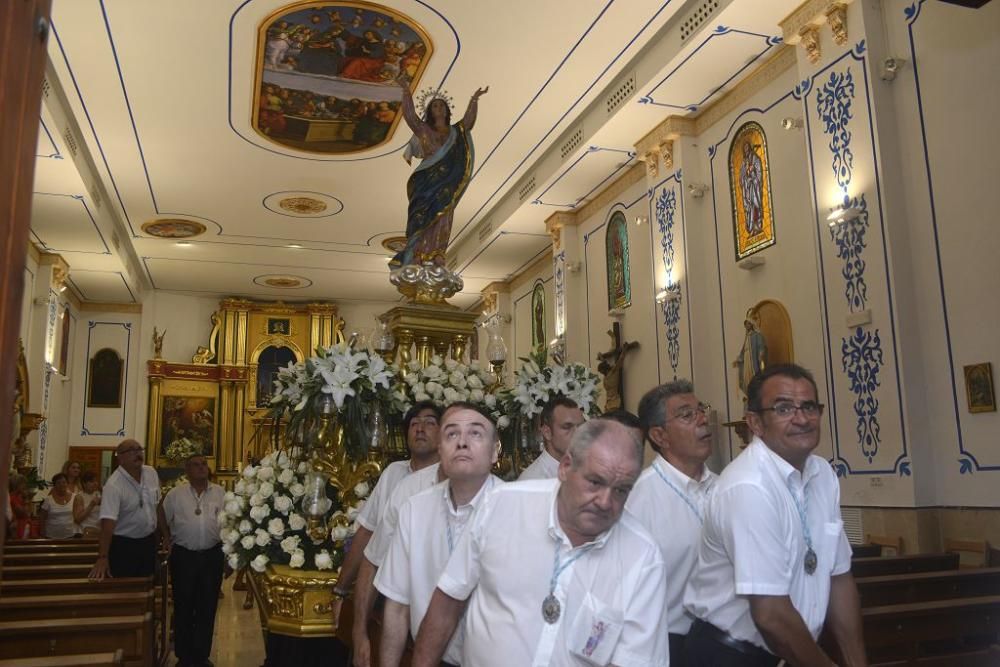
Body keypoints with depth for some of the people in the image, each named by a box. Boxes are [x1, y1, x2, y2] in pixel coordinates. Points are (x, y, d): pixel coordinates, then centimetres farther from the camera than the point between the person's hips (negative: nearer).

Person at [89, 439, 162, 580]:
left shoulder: (151, 473, -1)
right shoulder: (114, 485, -21)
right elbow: (108, 522, -29)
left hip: (149, 541, 6)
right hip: (124, 545, -6)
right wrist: (103, 557, -34)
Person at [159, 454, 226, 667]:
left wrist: (227, 554, 4)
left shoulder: (220, 493, 2)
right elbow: (163, 519, 10)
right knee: (183, 607, 8)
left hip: (212, 556, 1)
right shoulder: (176, 494, -2)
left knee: (207, 607, 8)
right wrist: (168, 543, 5)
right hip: (183, 556, -1)